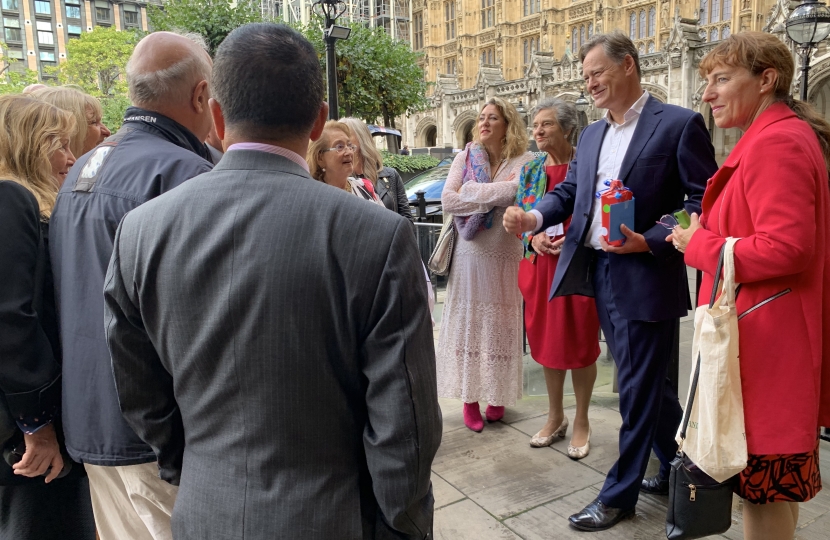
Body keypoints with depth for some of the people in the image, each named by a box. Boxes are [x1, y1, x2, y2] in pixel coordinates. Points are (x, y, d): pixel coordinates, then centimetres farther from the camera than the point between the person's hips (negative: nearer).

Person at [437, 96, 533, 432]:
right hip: (470, 255, 2)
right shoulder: (466, 158, 5)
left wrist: (472, 193, -12)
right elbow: (448, 201, -7)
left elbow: (517, 193, -20)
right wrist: (496, 193, -10)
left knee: (501, 326, 6)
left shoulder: (524, 162, -1)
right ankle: (470, 399, 14)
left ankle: (497, 396, 20)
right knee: (469, 324, 4)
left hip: (505, 257, -1)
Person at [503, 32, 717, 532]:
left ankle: (619, 495, 21)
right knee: (648, 380, 20)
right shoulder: (591, 135, 13)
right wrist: (534, 217, -9)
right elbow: (569, 191, 11)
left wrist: (648, 241, -21)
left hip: (646, 279, -7)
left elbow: (704, 202, -10)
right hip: (600, 274, 7)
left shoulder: (679, 124, -8)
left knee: (638, 387, 5)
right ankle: (679, 466, 40)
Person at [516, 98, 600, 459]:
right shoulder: (530, 171, 9)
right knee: (546, 340, 12)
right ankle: (555, 417, 30)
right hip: (540, 265, 5)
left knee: (580, 343, 5)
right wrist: (533, 238, -8)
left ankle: (581, 422, 23)